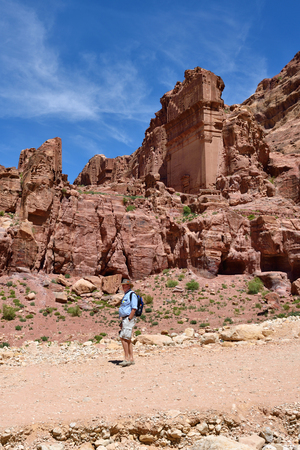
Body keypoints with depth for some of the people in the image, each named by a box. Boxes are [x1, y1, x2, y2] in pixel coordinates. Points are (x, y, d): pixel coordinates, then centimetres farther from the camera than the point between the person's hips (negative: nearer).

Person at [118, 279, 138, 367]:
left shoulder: (132, 294, -9)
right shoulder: (126, 295, 21)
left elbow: (134, 308, -18)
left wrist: (128, 319, -19)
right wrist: (122, 322, 17)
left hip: (129, 319, -10)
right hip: (125, 319, 10)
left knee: (123, 338, -14)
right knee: (127, 340, 9)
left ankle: (127, 359, -12)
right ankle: (131, 359, 12)